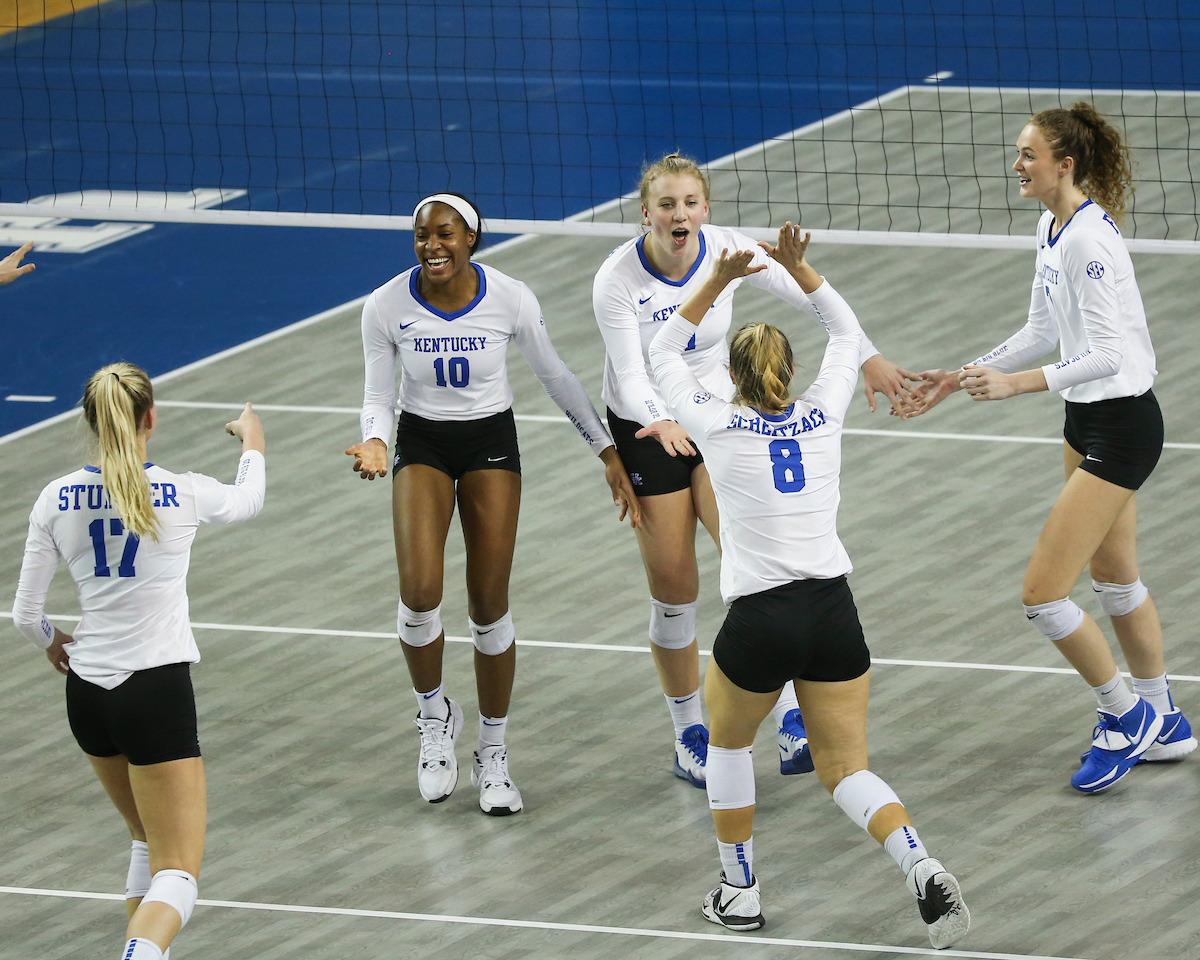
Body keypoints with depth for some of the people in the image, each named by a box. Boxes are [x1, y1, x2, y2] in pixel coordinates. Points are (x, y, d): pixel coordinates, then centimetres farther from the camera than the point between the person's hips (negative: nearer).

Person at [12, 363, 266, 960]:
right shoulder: (182, 495, -9)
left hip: (86, 695, 5)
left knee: (149, 843, 28)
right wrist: (252, 443, 38)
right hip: (157, 692, -5)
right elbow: (248, 501, 16)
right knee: (177, 875, -7)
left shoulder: (56, 500, -2)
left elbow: (25, 616, 3)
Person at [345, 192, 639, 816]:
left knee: (489, 607, -1)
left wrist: (607, 451, 1)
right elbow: (378, 396, -5)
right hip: (421, 443, 0)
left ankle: (493, 754, 17)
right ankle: (435, 717, 9)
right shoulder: (387, 306, -16)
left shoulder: (510, 299, -17)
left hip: (491, 442, 0)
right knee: (420, 594, -19)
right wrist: (375, 444, -26)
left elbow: (556, 378, -1)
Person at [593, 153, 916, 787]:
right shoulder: (617, 280, -23)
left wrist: (869, 358, -5)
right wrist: (662, 422, -48)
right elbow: (632, 378, -28)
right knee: (673, 590, 0)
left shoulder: (728, 252, -15)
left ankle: (792, 723, -15)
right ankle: (689, 738, 17)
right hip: (645, 432, -2)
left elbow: (813, 297, -3)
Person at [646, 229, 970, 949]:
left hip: (759, 621, -3)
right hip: (834, 614, 3)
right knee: (847, 770, 8)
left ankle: (740, 890, 28)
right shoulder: (822, 417, 4)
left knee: (729, 741, 26)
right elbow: (848, 336, 23)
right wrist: (799, 268, 17)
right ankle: (924, 870, -18)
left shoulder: (720, 426, -2)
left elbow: (666, 354, 17)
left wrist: (719, 280, 13)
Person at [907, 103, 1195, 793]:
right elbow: (1042, 333, 15)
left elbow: (1110, 354, -29)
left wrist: (1018, 384, -32)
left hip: (1121, 425, -10)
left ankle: (1126, 714, 11)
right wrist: (960, 379, 13)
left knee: (1044, 593, -8)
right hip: (1088, 422, 10)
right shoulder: (1053, 229, 6)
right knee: (1114, 579, 22)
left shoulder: (1091, 239, -24)